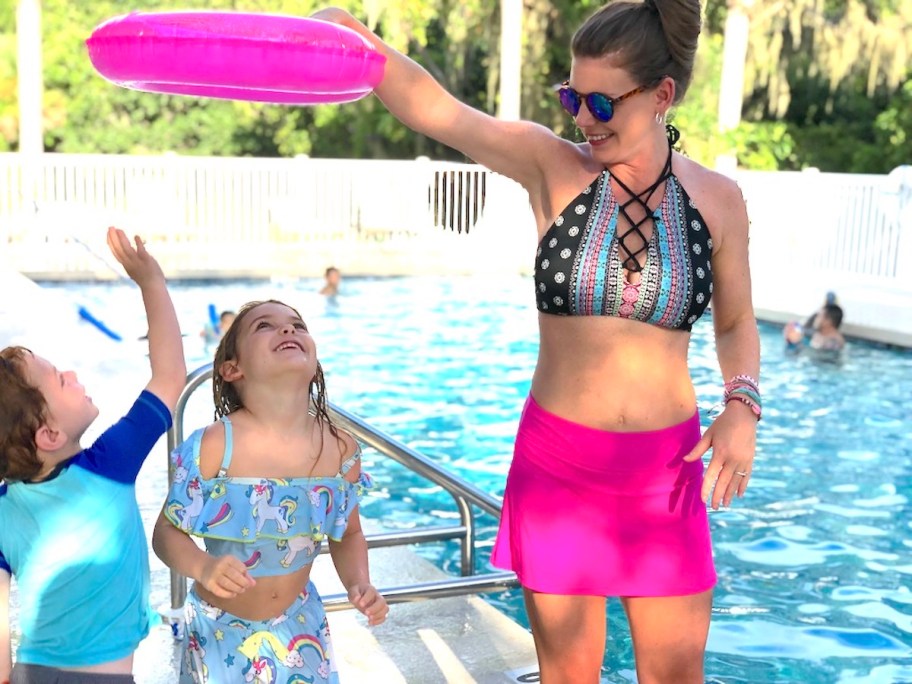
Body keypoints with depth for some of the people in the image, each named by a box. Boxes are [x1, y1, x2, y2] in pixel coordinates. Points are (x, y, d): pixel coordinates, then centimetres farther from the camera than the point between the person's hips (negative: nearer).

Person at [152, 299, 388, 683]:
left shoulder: (341, 449, -13)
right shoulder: (214, 446, -23)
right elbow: (167, 532, -13)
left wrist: (360, 585, -14)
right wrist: (203, 567, -33)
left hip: (299, 624, 3)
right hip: (220, 627, -3)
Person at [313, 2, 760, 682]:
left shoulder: (718, 199, -2)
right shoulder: (551, 166, -6)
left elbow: (737, 324, 10)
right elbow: (431, 107, -19)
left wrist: (742, 405, -7)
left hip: (667, 469, 1)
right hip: (558, 462, -1)